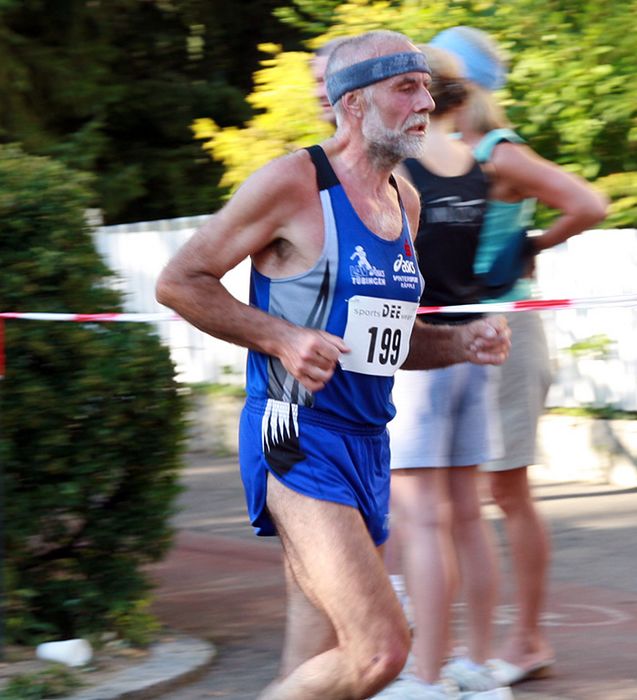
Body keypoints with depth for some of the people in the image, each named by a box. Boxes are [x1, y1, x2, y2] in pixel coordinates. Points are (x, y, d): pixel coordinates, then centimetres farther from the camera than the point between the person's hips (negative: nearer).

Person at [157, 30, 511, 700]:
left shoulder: (404, 200, 14)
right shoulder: (293, 182, -10)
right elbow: (178, 281, -7)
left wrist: (462, 343, 7)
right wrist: (282, 338, -16)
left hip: (366, 445, 8)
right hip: (300, 443, -8)